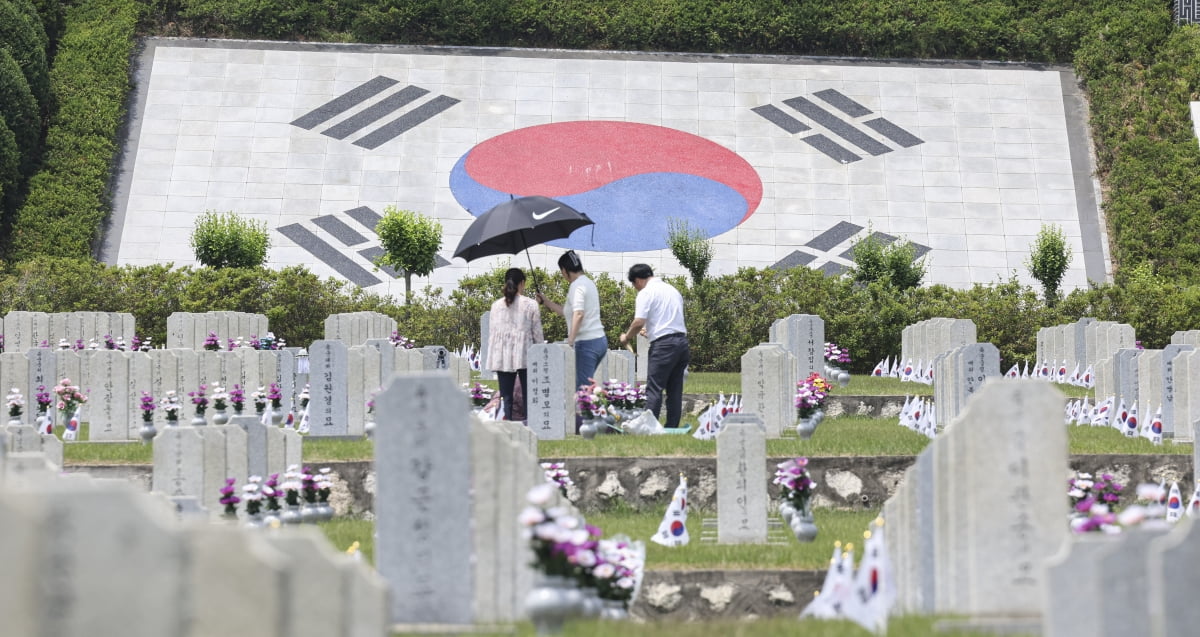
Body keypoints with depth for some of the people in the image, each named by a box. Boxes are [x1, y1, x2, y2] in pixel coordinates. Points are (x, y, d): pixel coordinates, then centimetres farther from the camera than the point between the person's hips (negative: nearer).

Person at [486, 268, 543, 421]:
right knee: (528, 396, 1)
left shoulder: (496, 305, 5)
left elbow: (492, 333, 7)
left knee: (506, 398, 4)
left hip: (502, 358, 2)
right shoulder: (531, 305, -2)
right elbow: (537, 333, 1)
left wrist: (492, 359, 14)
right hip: (525, 356, -2)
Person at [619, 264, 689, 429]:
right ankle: (672, 428, 9)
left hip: (663, 344, -8)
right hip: (682, 339, 8)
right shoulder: (673, 290, 20)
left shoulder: (646, 293, -5)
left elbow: (639, 322, -13)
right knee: (675, 390, 9)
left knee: (654, 389, -7)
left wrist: (626, 337, 4)